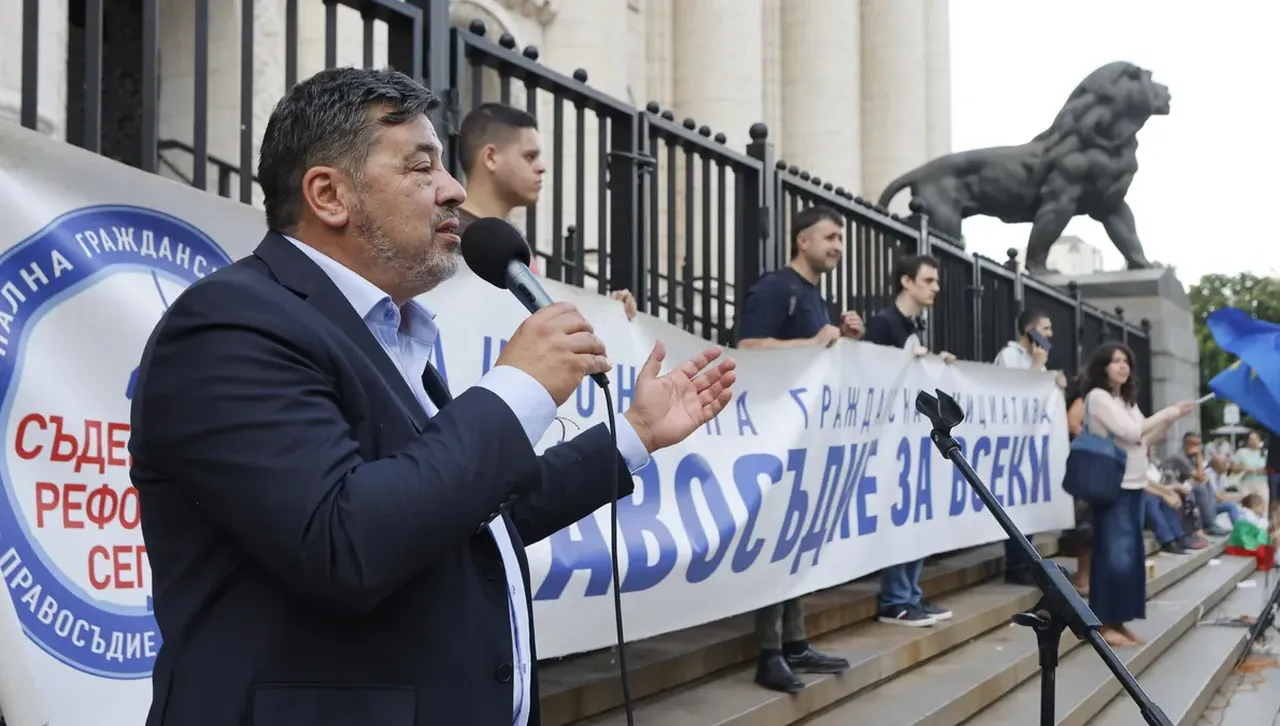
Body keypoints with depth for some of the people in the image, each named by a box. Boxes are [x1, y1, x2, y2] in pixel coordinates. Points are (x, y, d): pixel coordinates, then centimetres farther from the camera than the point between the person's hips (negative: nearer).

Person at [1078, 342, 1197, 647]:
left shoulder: (1127, 400, 18)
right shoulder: (1097, 396, -9)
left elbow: (1146, 437, 18)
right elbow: (1130, 432, -16)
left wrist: (1172, 418, 5)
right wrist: (1167, 412, -7)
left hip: (1134, 484, 9)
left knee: (1131, 554, 8)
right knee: (1115, 554, -9)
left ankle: (1119, 621, 13)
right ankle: (1105, 624, -4)